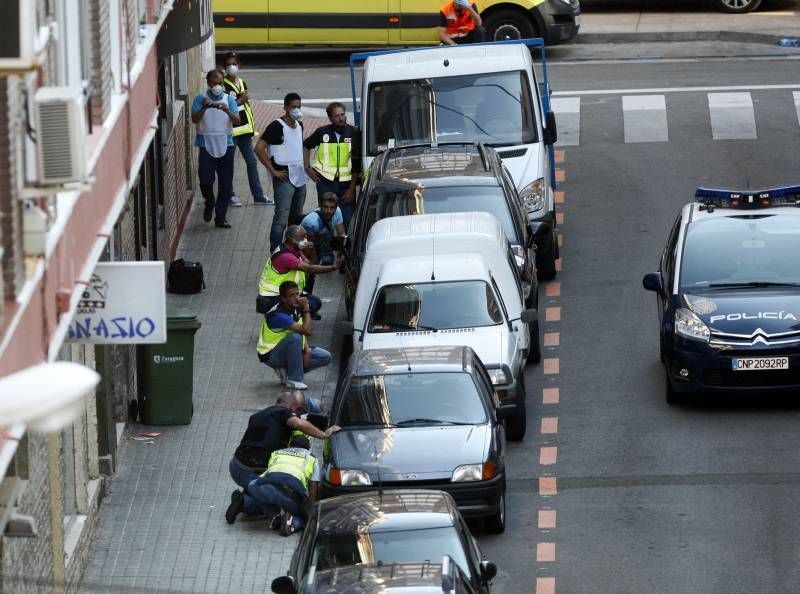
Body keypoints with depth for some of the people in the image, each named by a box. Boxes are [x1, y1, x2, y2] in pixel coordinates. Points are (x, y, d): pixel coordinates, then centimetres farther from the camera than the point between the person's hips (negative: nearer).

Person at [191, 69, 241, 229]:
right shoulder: (200, 99, 2)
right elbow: (194, 119, -8)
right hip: (206, 145, -2)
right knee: (206, 180, -10)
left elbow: (237, 121, -5)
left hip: (225, 145, 2)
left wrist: (227, 111, -24)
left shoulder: (229, 100, 5)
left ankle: (220, 217, 10)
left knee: (226, 183, 1)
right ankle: (209, 203, 22)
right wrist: (204, 108, -24)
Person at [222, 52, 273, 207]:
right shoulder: (223, 85, -10)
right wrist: (240, 101, -17)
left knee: (252, 162, 9)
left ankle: (258, 195, 14)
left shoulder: (242, 83, 12)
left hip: (244, 129, 7)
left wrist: (252, 127, 15)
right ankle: (230, 195, 11)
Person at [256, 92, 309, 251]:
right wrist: (273, 171, -17)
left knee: (296, 217, 15)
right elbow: (259, 148, -17)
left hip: (300, 177, 8)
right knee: (281, 218, -10)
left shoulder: (299, 126, 11)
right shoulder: (277, 126, -12)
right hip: (284, 178, -8)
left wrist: (305, 165, 14)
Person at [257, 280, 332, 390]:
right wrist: (306, 309, -27)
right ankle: (294, 379, -26)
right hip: (271, 355, -8)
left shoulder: (295, 308, -2)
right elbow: (307, 331, -35)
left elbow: (304, 333, 6)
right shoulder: (278, 315, -29)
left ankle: (285, 371, 1)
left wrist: (307, 350, -11)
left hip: (289, 351, 8)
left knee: (326, 357, -3)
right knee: (295, 337, -37)